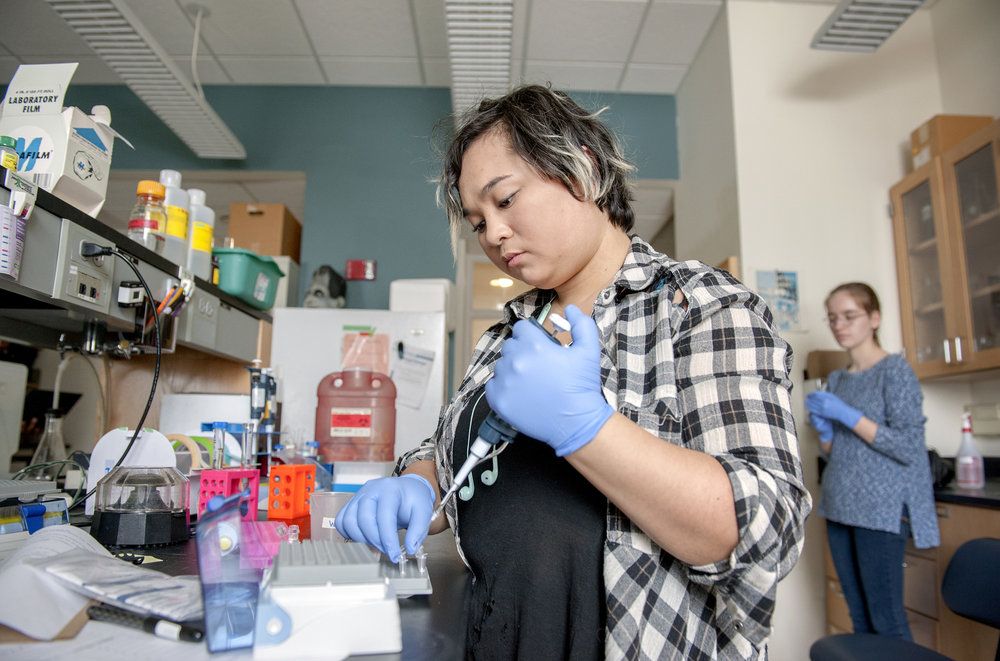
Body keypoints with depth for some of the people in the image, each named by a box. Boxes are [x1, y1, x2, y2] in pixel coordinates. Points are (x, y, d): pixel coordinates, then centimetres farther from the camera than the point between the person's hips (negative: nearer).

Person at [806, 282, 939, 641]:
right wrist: (823, 429, -3)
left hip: (881, 509, -6)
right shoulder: (837, 379, 12)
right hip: (840, 507, 6)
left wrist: (848, 416, -18)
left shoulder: (895, 369, -6)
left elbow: (909, 448, -13)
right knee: (860, 618, 12)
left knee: (886, 620, -2)